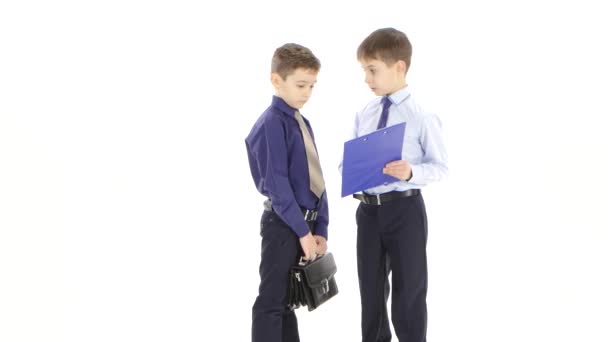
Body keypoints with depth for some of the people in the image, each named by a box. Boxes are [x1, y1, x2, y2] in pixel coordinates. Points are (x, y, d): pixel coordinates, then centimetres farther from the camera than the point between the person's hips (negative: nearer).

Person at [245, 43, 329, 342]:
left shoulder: (302, 123, 12)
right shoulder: (271, 124, -15)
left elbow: (315, 180, 12)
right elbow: (276, 183, -19)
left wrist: (320, 229, 6)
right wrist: (302, 230, -18)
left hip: (303, 223, 9)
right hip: (283, 224, -9)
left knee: (288, 300, 17)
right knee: (271, 303, -4)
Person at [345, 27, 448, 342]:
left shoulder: (422, 117, -12)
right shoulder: (363, 115, 5)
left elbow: (441, 167, -9)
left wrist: (411, 172, -26)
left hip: (404, 209, -5)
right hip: (368, 208, 6)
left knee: (408, 291, 6)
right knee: (371, 289, 18)